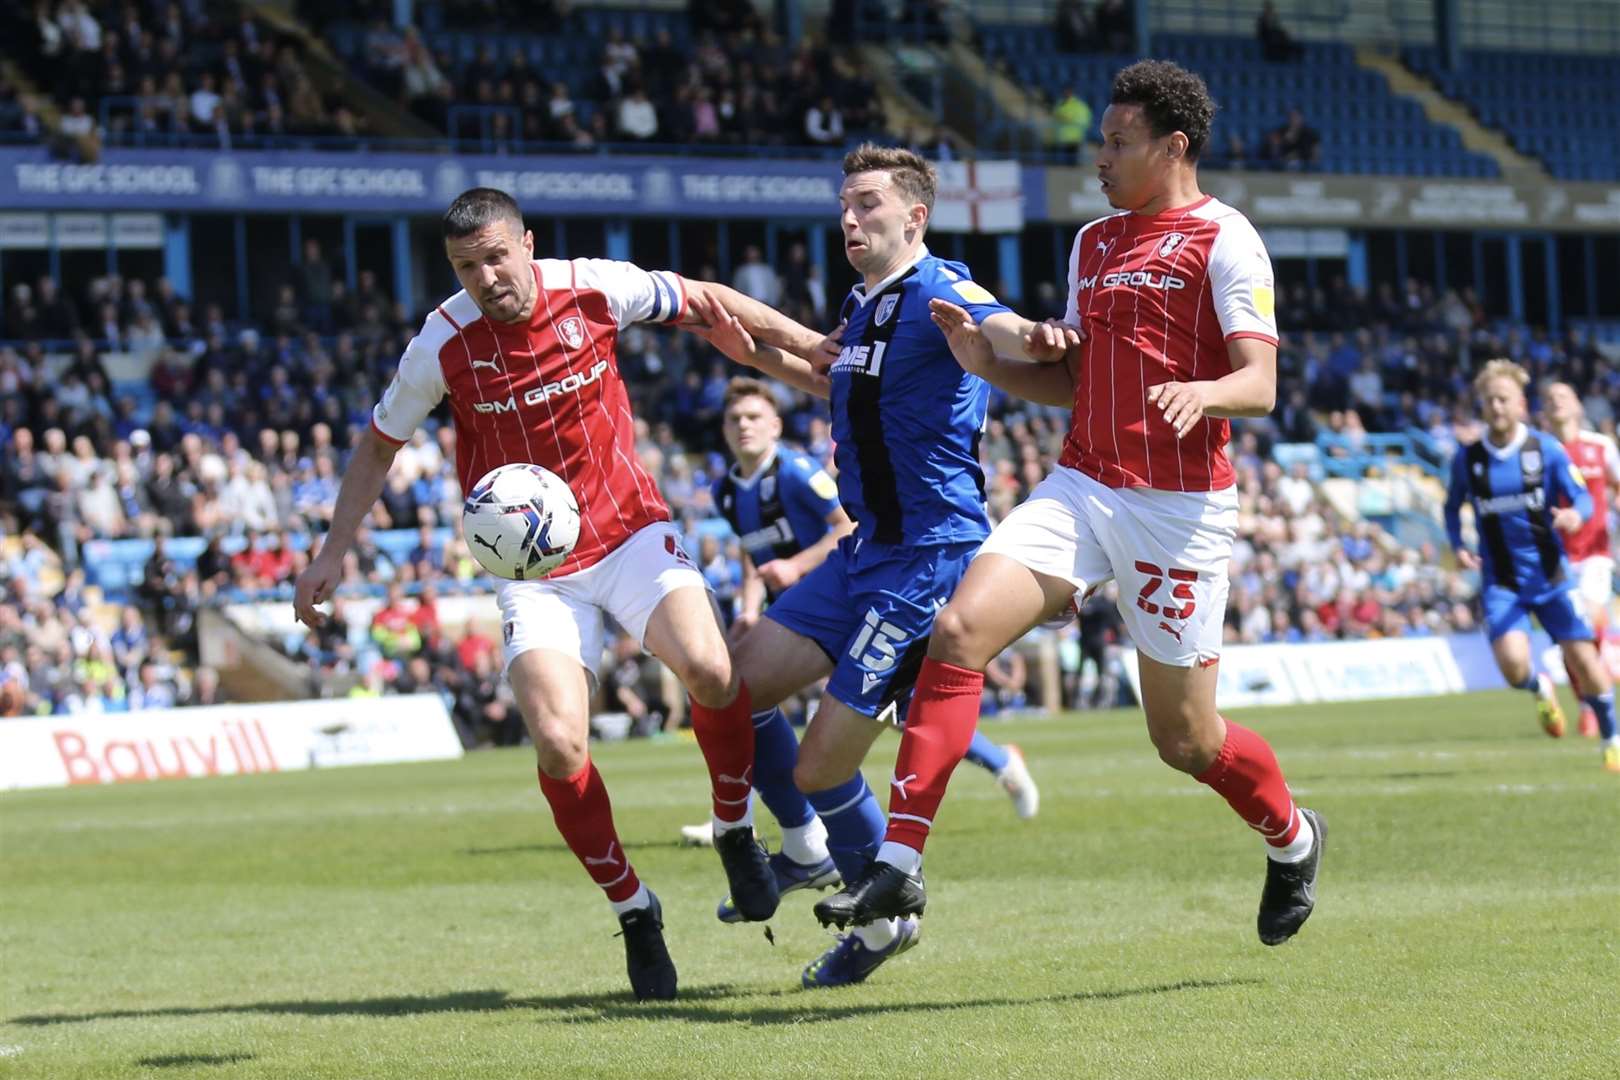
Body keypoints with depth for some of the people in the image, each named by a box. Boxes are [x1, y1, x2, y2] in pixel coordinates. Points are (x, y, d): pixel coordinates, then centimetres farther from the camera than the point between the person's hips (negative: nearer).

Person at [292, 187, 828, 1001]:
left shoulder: (594, 289, -9)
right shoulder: (442, 345, -10)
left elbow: (706, 301, 8)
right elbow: (378, 447, 7)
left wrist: (814, 347, 8)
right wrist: (333, 554, 2)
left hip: (630, 530, 0)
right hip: (533, 565, 0)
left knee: (710, 671, -26)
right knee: (557, 744, -19)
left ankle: (735, 829, 2)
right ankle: (633, 911, 3)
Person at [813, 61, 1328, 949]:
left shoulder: (1222, 239, -6)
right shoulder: (1093, 242, 16)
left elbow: (1259, 383, -14)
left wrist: (1199, 393, -35)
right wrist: (990, 364, 5)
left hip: (1178, 507, -6)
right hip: (1081, 488, 6)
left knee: (1184, 737, 3)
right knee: (959, 630, -17)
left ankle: (1291, 838, 36)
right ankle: (898, 865, -19)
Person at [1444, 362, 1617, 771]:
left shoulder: (1546, 449, -5)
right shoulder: (1467, 459, 0)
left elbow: (1583, 497, -6)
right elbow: (1452, 505, 15)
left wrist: (1575, 514, -30)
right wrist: (1457, 545, -3)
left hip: (1550, 574, 0)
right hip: (1501, 581, 0)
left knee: (1583, 660, -6)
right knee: (1513, 664, -20)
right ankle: (1541, 690, 18)